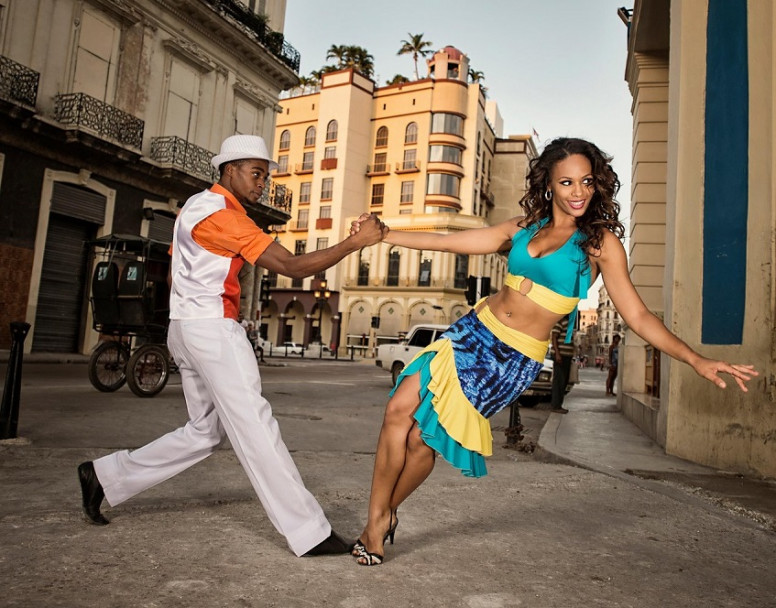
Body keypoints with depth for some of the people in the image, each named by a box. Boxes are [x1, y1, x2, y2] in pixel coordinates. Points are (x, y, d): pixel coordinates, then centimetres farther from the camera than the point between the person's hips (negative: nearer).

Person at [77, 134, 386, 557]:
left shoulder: (197, 207, 19)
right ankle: (308, 532, -7)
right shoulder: (220, 214, -12)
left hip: (187, 328, 10)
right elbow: (291, 266, -20)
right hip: (212, 328, -10)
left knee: (206, 431, 14)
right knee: (253, 426, -11)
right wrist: (355, 242, -21)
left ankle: (103, 475, 24)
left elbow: (174, 275, 23)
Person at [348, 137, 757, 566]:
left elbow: (637, 315, -3)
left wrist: (697, 360, -15)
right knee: (399, 409, -7)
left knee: (424, 435, -8)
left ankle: (383, 514, 18)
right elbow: (446, 242, 11)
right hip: (474, 331, 5)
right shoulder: (522, 228, 8)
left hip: (515, 358, -4)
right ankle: (379, 518, 11)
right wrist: (382, 235, 11)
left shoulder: (600, 242, -3)